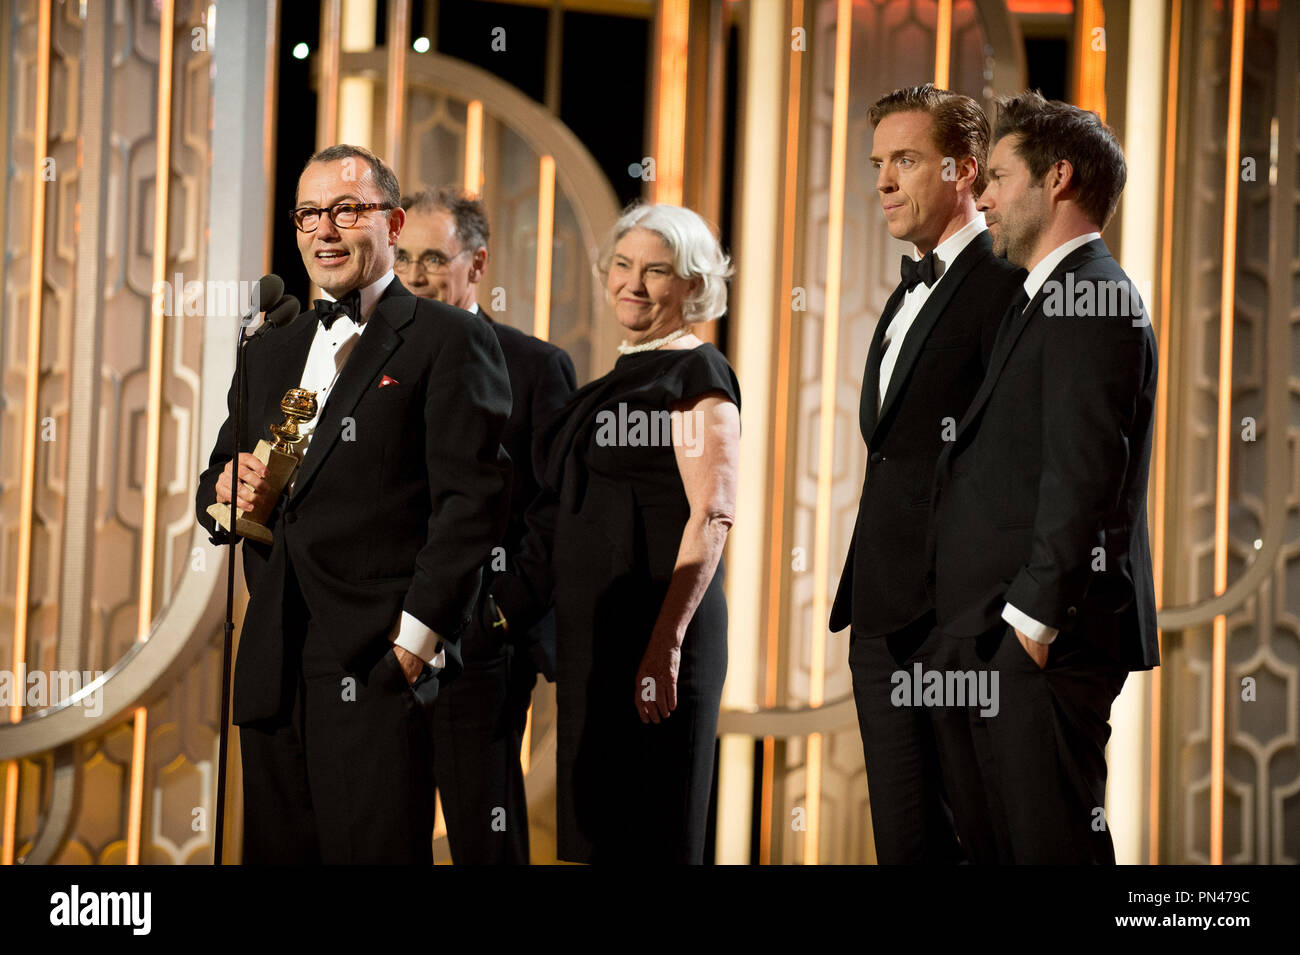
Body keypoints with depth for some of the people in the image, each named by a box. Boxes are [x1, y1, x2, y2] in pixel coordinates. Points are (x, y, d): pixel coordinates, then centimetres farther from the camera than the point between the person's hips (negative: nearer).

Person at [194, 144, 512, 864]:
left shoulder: (450, 340, 0)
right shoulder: (271, 353, 22)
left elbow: (474, 499, -8)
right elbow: (216, 482, 27)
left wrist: (416, 637, -15)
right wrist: (224, 491, 1)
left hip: (381, 668, -6)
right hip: (274, 666, 6)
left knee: (377, 854, -10)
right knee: (278, 853, 7)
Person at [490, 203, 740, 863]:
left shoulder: (695, 374, -8)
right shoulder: (624, 375, 18)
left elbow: (711, 517, -16)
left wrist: (666, 645, -23)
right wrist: (509, 604, 15)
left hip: (655, 631, -9)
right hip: (595, 635, 9)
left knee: (649, 834, -5)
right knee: (598, 833, 10)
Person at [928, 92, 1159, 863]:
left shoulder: (1090, 298, -11)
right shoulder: (1047, 299, 22)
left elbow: (1084, 474, -19)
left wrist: (1032, 620, -19)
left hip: (1042, 649, -10)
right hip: (990, 637, 10)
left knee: (1051, 844, -8)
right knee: (988, 842, 11)